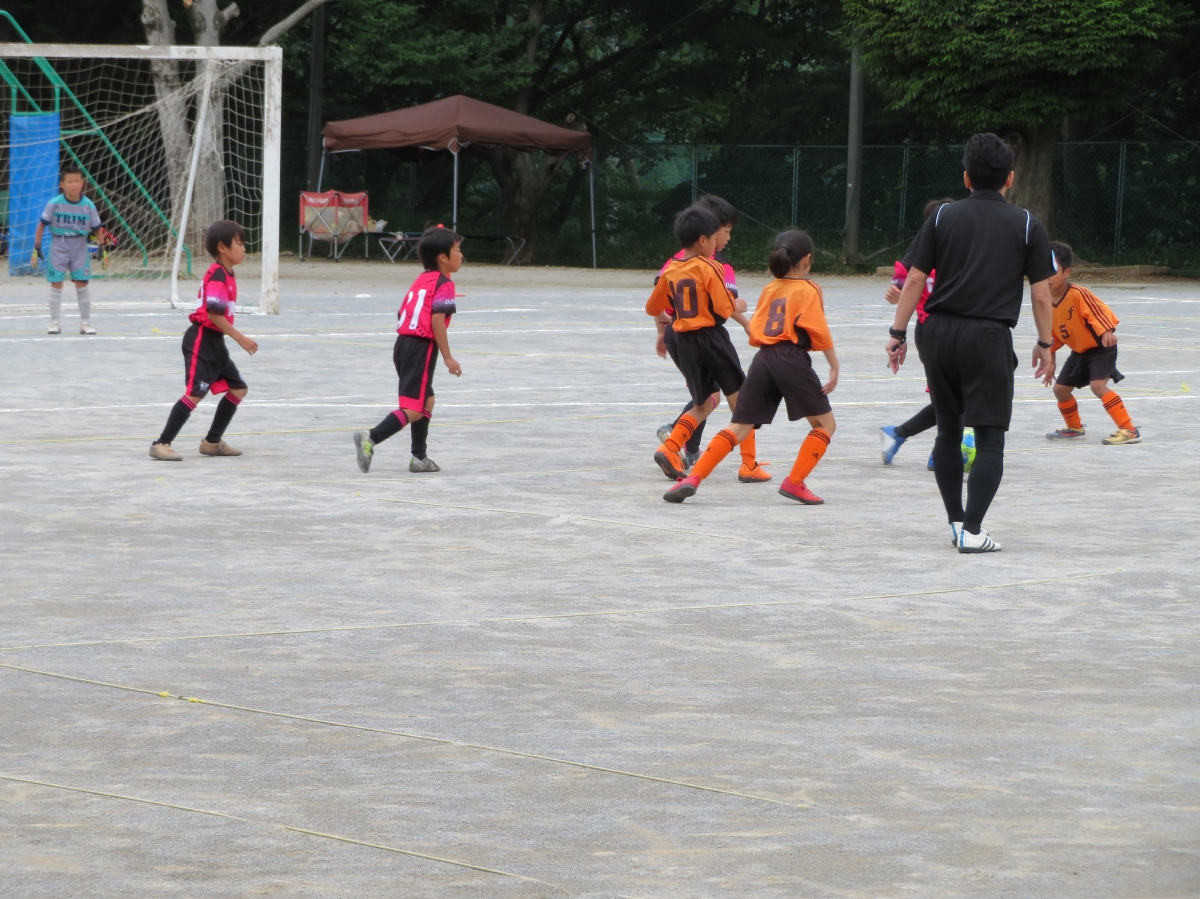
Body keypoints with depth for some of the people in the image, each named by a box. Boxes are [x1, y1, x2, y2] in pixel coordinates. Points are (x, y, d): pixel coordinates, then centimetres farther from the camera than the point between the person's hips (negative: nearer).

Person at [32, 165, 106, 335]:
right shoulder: (54, 204, -9)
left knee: (82, 284, 0)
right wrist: (36, 249, -4)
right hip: (58, 246, -1)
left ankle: (85, 322, 11)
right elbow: (42, 225, -2)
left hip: (80, 246, 1)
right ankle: (54, 322, 10)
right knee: (56, 284, -1)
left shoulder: (88, 206, -4)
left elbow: (97, 229, 6)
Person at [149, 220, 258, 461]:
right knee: (195, 393, -15)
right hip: (202, 340, -10)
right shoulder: (218, 276, -17)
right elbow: (214, 314, -25)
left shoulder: (227, 276, 15)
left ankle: (212, 442, 21)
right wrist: (241, 339, -22)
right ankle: (161, 444, -13)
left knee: (238, 388, 14)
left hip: (214, 342, 10)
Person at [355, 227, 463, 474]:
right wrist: (448, 358, -14)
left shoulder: (421, 280, 18)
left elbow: (402, 315, 17)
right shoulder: (444, 284, -8)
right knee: (413, 409, -10)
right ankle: (371, 438, -24)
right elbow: (437, 321, -18)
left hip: (403, 343, 9)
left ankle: (420, 457, 23)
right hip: (421, 348, -9)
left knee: (427, 400, 21)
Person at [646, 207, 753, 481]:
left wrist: (664, 327, 35)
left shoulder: (671, 271, 6)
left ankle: (668, 450, -3)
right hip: (711, 336, -6)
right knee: (739, 401, 7)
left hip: (683, 341, 6)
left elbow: (653, 308, 16)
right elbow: (726, 308, -15)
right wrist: (748, 324, 3)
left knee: (703, 405, 17)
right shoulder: (709, 268, -11)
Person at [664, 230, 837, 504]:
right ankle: (794, 482, -2)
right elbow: (820, 332, -5)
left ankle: (693, 479, -10)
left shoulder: (769, 289, 19)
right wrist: (834, 367, -1)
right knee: (825, 423, 10)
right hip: (792, 360, -5)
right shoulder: (808, 290, 3)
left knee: (739, 428, 5)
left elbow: (754, 331, 17)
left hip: (763, 359, 5)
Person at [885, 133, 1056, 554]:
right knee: (989, 438, -1)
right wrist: (1045, 344, 12)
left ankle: (956, 520, 21)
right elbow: (1041, 295, 0)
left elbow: (914, 279, 2)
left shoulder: (943, 217, 6)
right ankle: (972, 531, -10)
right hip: (988, 336, -3)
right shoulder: (1026, 225, 2)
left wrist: (898, 333, 8)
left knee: (949, 429, 17)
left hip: (940, 332, 3)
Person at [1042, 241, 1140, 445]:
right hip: (1079, 351, 8)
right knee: (1060, 388, 11)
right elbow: (1052, 336, 10)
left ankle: (1129, 430, -24)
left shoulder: (1078, 294, -27)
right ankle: (1074, 428, 38)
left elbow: (1101, 311, -33)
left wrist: (1107, 332, -50)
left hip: (1100, 347, -8)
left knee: (1098, 385, -26)